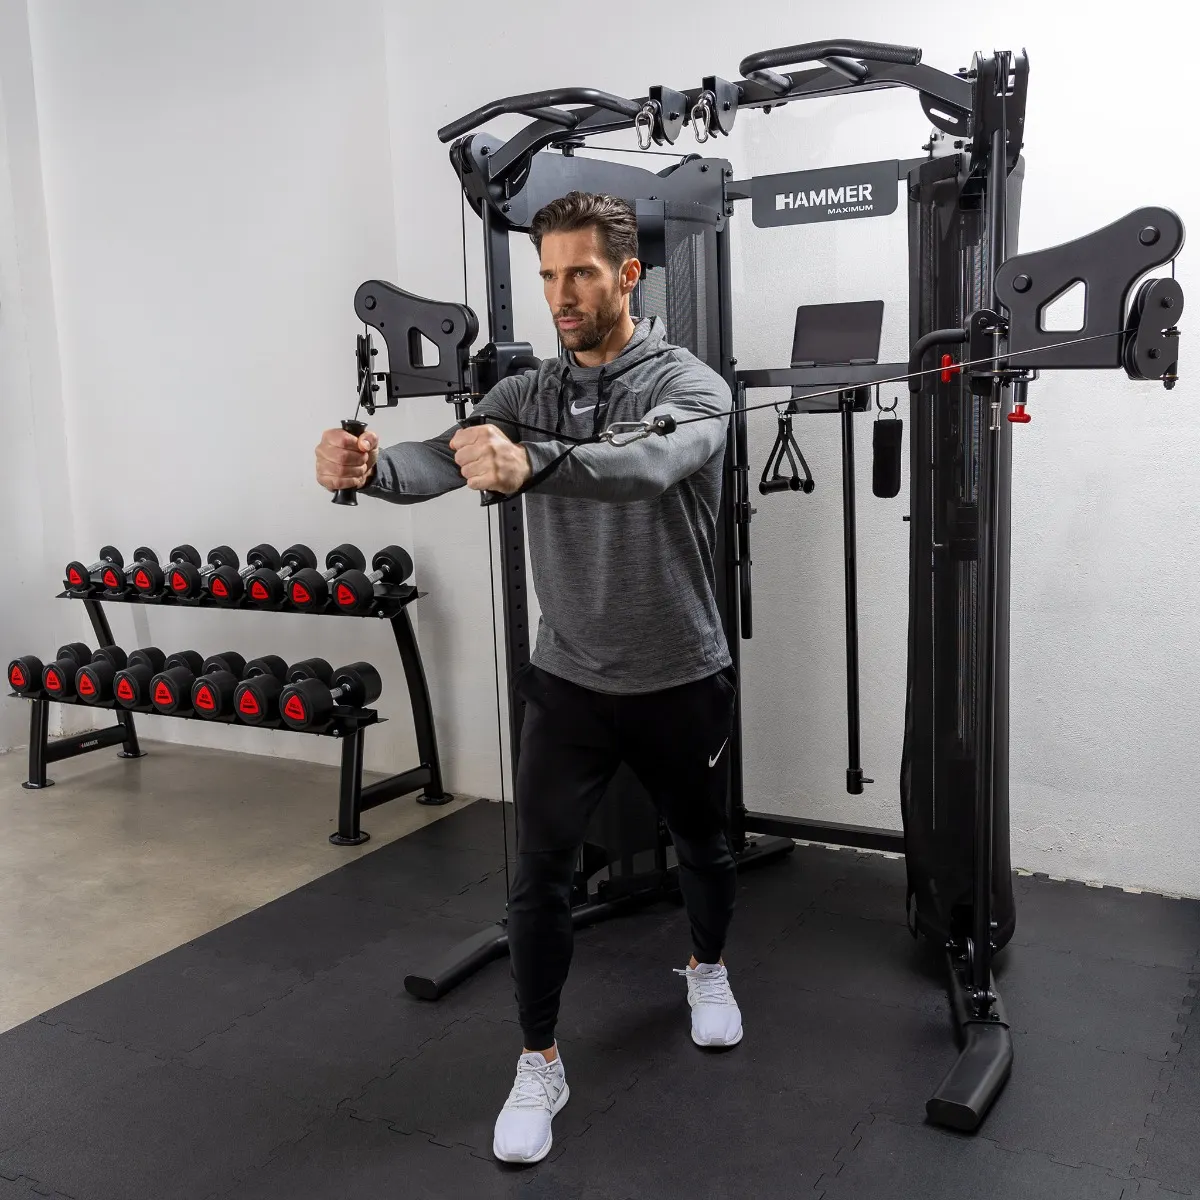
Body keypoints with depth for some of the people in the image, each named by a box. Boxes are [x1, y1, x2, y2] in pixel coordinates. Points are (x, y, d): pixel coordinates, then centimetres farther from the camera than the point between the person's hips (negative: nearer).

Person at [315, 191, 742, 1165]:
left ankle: (708, 968, 49)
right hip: (568, 681, 2)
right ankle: (540, 1067, 16)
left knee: (703, 846, 19)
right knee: (540, 874, -2)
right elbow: (448, 458, -20)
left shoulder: (691, 385, -14)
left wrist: (532, 463, -58)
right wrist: (370, 466, -44)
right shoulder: (528, 393, -1)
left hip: (680, 683, -2)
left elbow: (648, 462, -38)